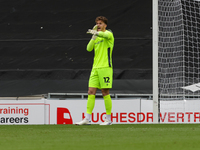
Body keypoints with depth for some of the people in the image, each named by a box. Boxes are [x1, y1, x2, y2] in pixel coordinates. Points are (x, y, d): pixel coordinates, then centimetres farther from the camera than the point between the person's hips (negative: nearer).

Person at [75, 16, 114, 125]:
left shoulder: (108, 34, -3)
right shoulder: (97, 37, 19)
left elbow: (106, 35, -28)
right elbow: (89, 48, 10)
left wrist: (96, 32, -45)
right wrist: (93, 36, 2)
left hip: (105, 67, -7)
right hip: (95, 68, 7)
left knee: (105, 93, -5)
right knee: (91, 92, 0)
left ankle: (108, 119, 2)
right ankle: (87, 119, -1)